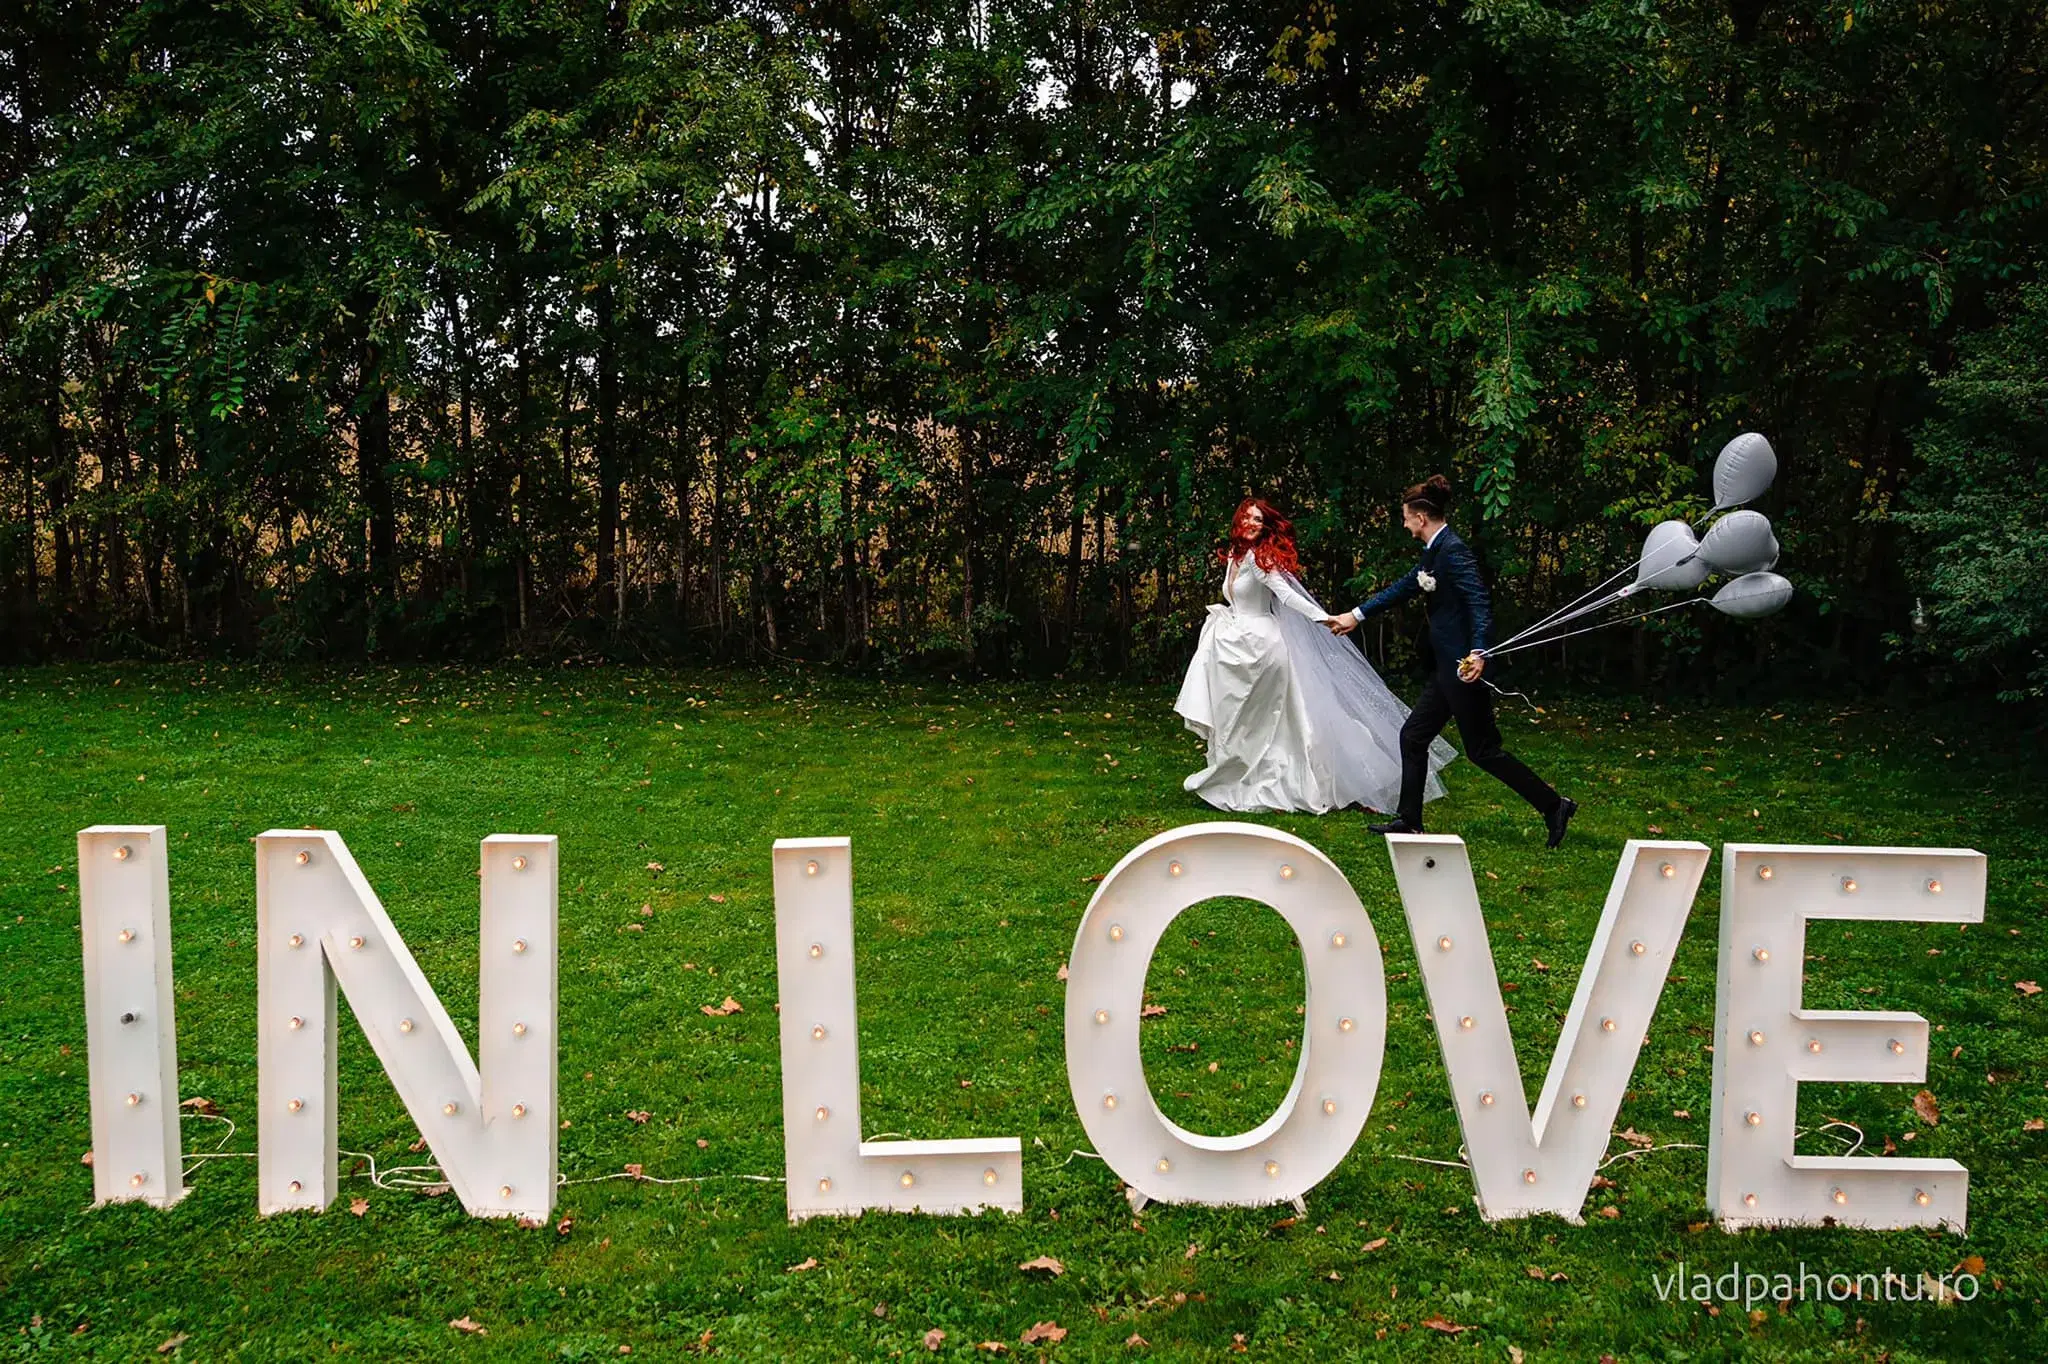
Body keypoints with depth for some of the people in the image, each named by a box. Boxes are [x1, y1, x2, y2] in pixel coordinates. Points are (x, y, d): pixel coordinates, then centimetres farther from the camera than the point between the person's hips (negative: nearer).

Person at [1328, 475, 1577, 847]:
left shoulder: (1453, 550, -17)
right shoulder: (1434, 551, 13)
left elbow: (1480, 602, -25)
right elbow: (1404, 588, 24)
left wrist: (1478, 652, -37)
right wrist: (1356, 615, 29)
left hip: (1464, 666, -10)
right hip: (1447, 666, 10)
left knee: (1482, 749, -3)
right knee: (1413, 736, 12)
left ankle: (1553, 806, 7)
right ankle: (1408, 822, 19)